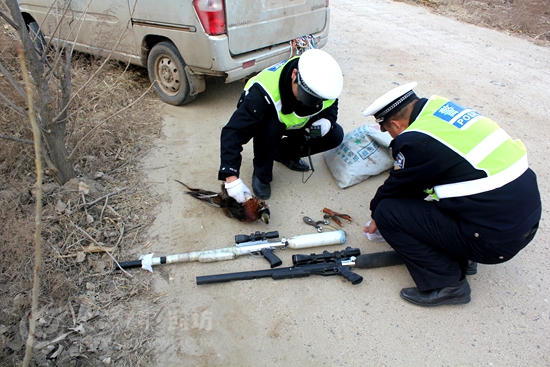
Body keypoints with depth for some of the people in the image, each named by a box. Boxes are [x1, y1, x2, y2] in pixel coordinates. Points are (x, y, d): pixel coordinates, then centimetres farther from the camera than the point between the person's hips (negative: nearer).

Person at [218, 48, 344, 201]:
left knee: (335, 135, -16)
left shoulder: (321, 82, -25)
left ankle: (284, 152, 5)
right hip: (268, 121, -4)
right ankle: (261, 175, -12)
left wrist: (327, 121, -27)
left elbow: (331, 106, -3)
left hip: (298, 124, 5)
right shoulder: (264, 92, -41)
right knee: (271, 127, -40)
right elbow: (233, 131, -44)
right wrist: (231, 177, -50)